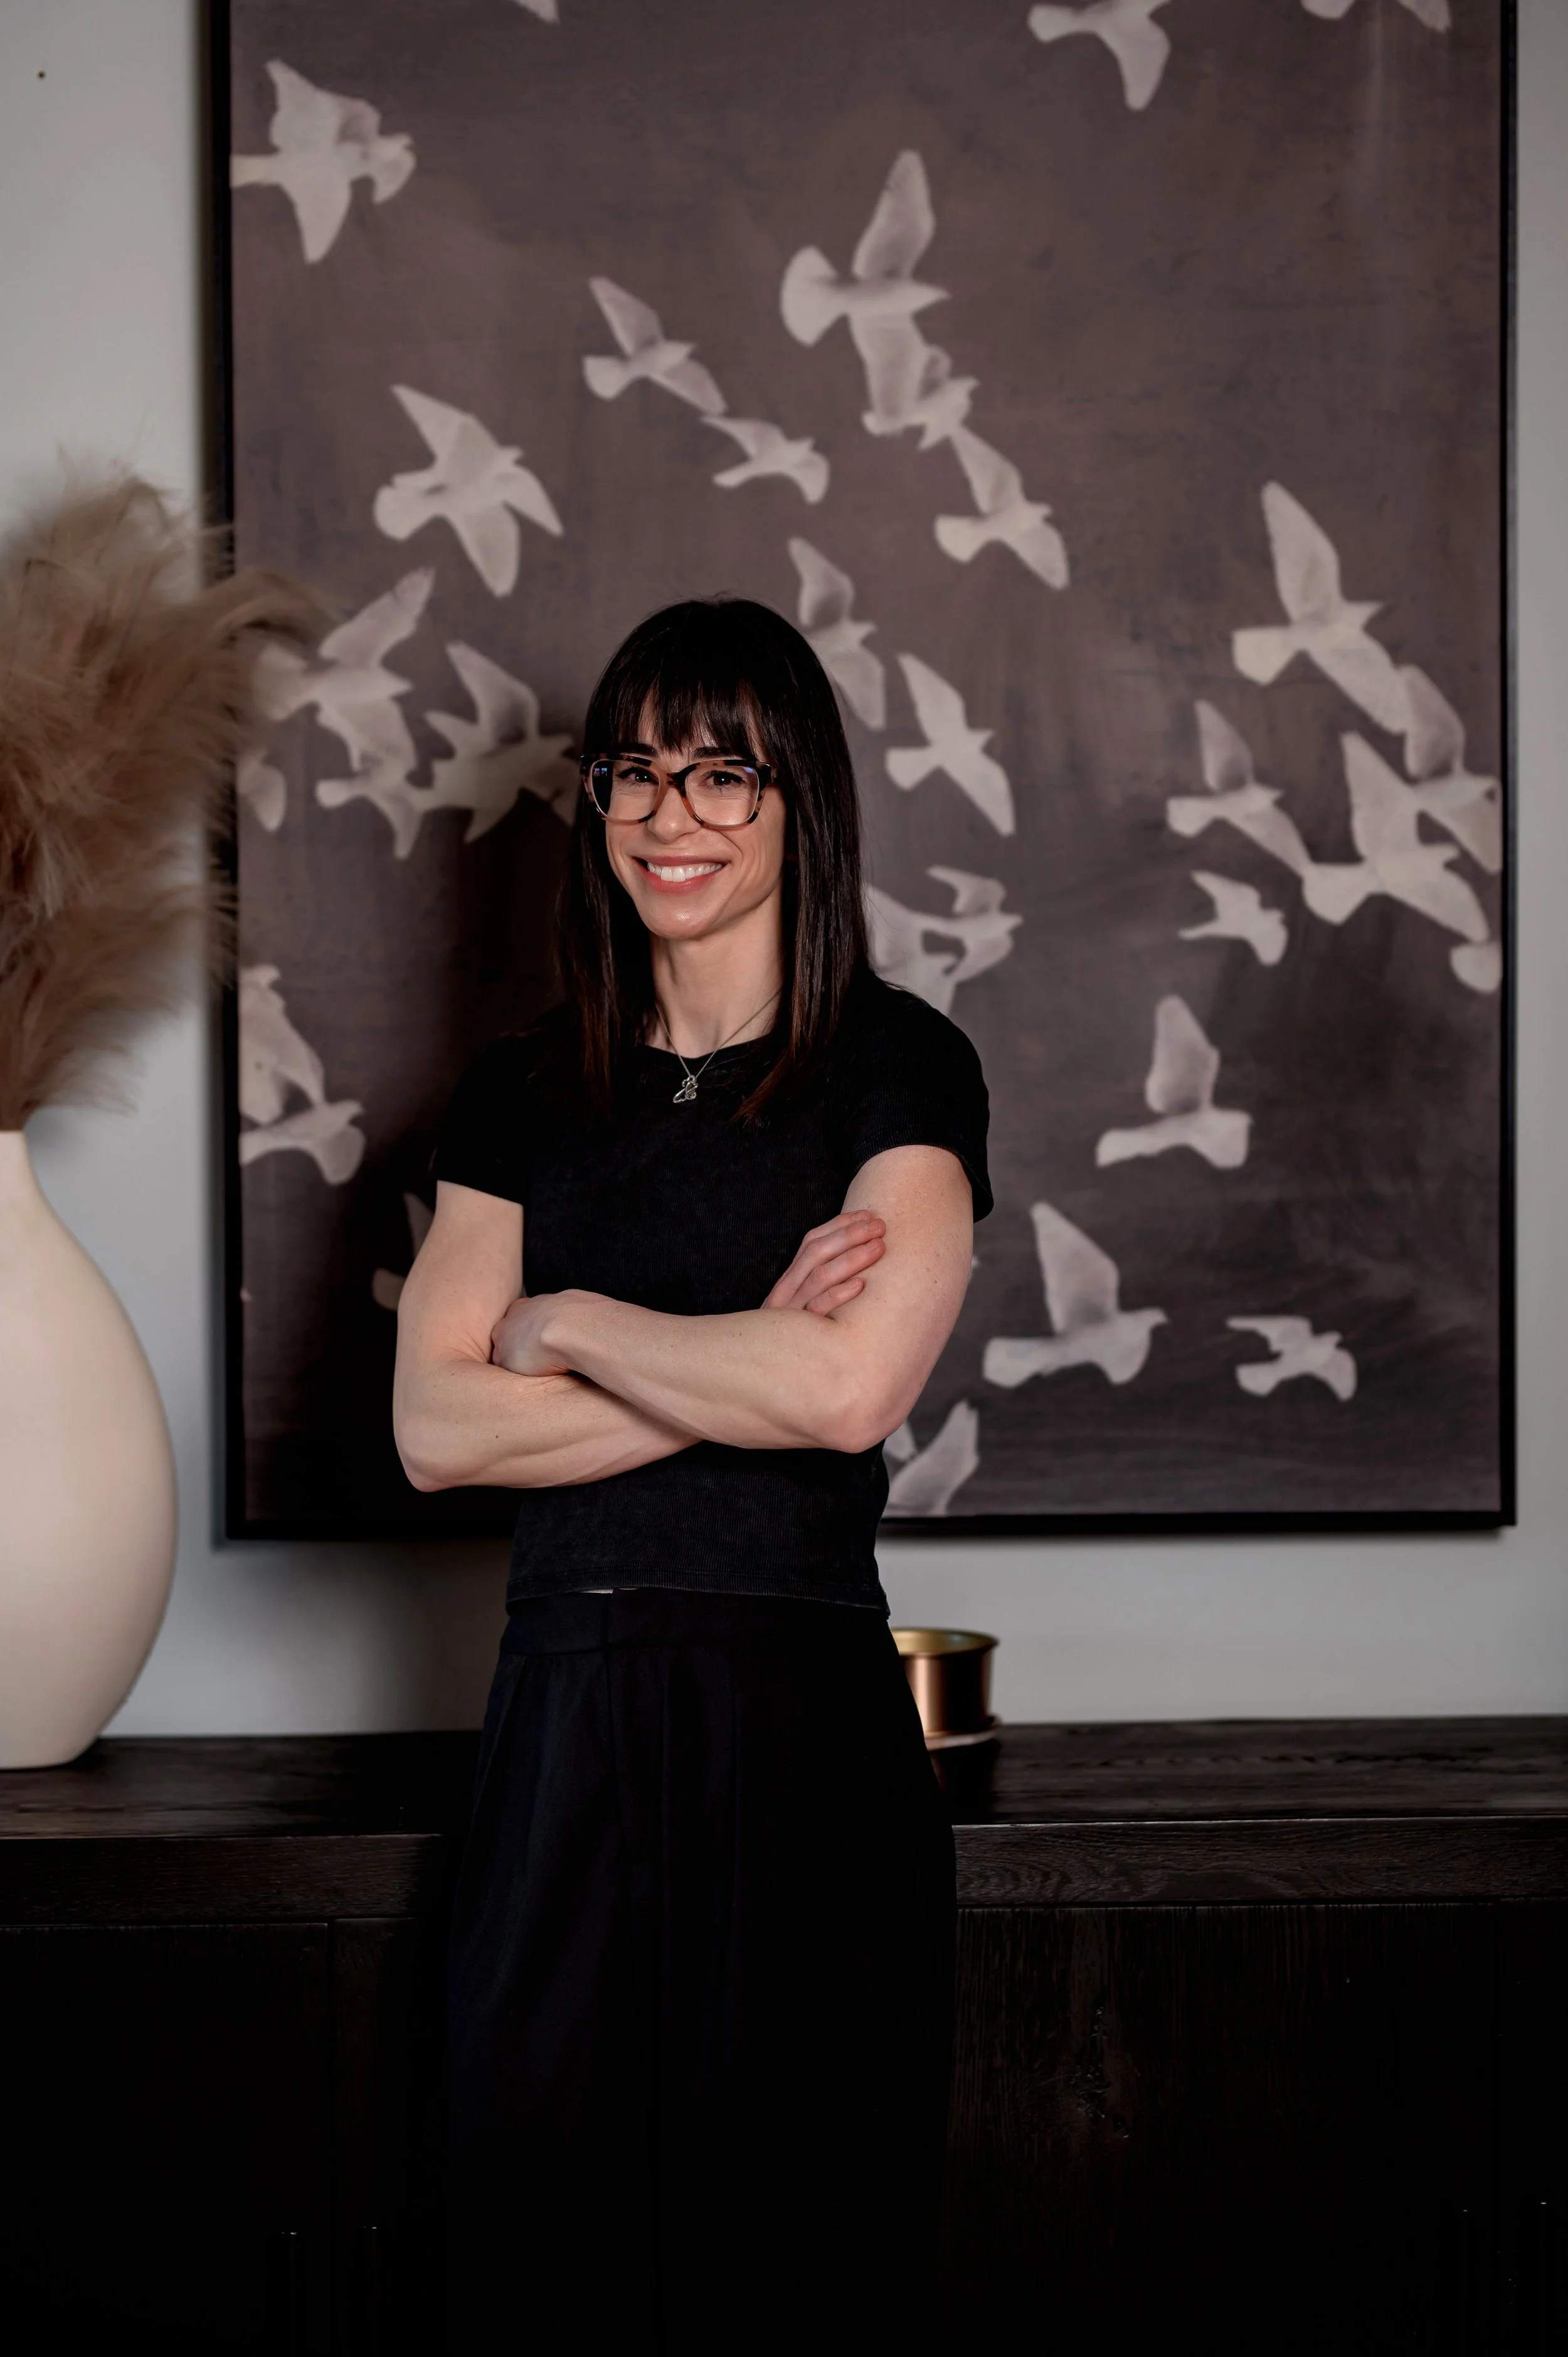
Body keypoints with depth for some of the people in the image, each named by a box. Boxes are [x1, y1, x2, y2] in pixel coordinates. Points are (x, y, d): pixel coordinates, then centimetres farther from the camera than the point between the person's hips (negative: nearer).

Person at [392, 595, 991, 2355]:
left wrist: (568, 1324, -3)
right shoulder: (523, 1092, 12)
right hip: (564, 1713, 4)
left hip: (801, 1723, -4)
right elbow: (433, 1428, 0)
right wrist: (743, 1364, -8)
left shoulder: (899, 1069, -1)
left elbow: (851, 1389, -16)